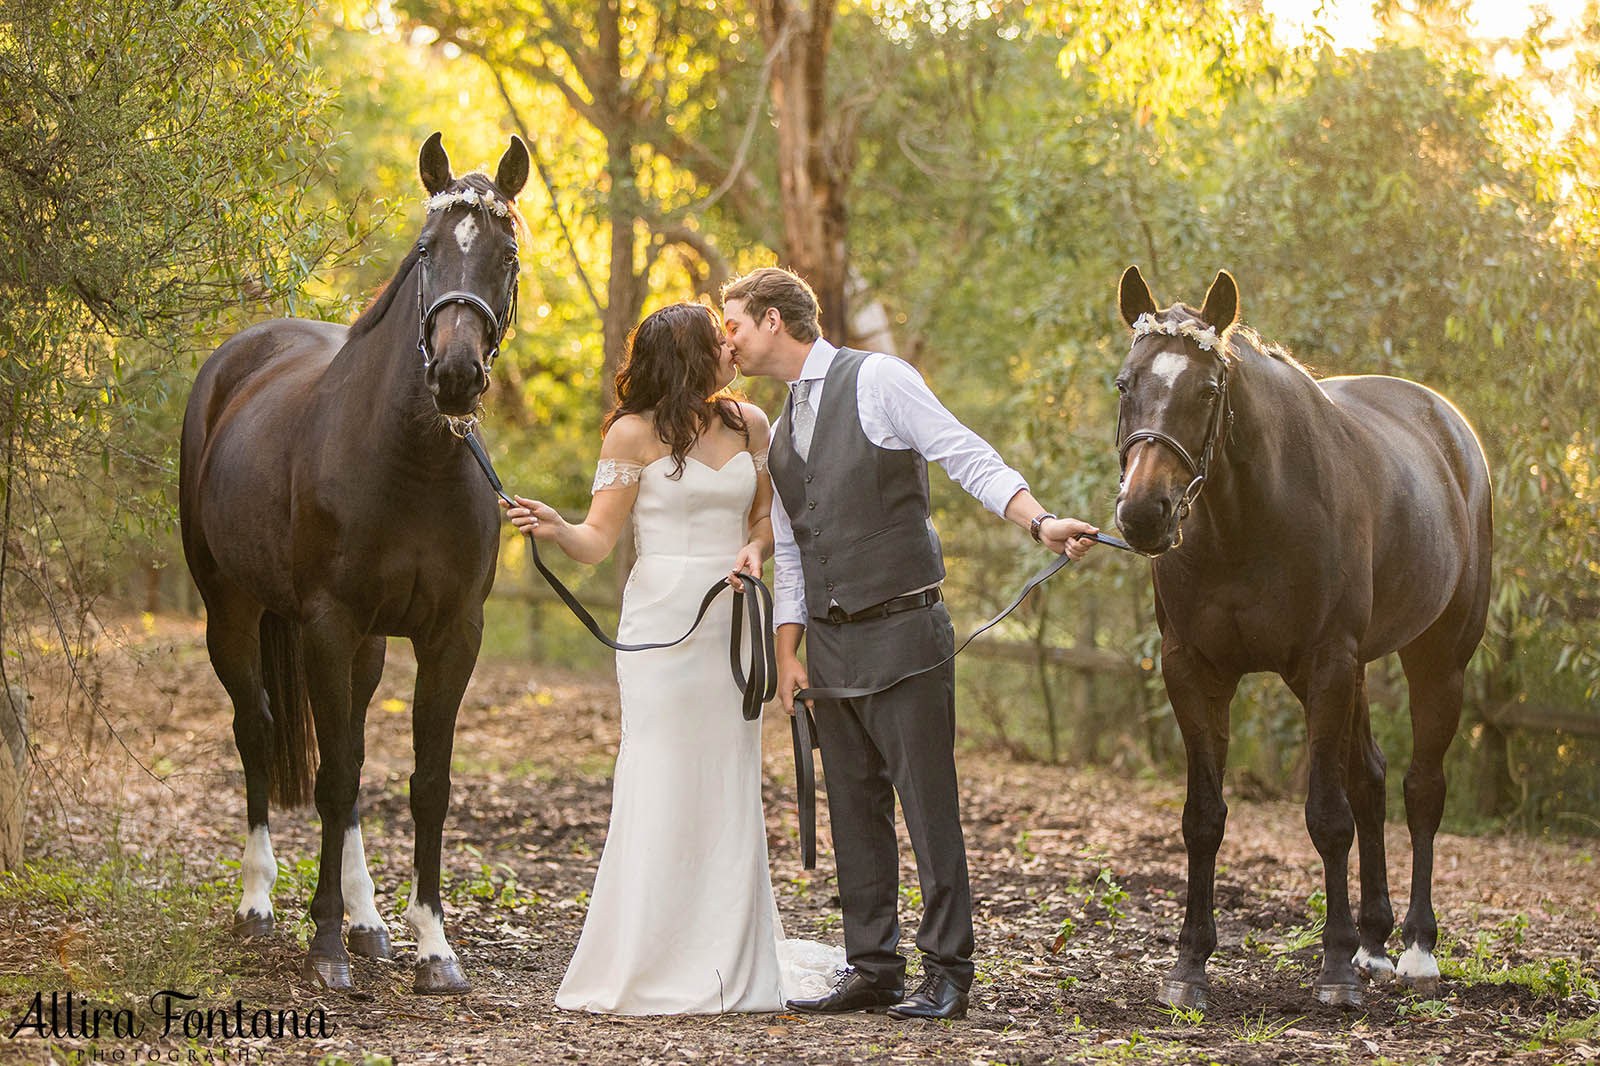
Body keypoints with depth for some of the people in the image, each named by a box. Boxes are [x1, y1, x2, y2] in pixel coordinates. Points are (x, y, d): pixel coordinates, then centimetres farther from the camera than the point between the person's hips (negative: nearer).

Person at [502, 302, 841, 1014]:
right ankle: (648, 970, -2)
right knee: (661, 785, -7)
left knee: (730, 787, 6)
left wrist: (753, 550, -2)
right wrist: (553, 528, -27)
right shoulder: (635, 434, -4)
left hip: (731, 625, 5)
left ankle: (729, 965, 14)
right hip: (663, 621, -5)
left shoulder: (749, 423, 11)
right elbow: (597, 541, -6)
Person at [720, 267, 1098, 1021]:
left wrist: (1040, 522, -24)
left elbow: (969, 459, -11)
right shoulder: (779, 431, 17)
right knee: (854, 811, 9)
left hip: (901, 630, -7)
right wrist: (788, 653, 10)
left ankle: (947, 972, -1)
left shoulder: (877, 380, -5)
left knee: (928, 804, -5)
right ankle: (872, 968, 15)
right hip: (830, 645, 7)